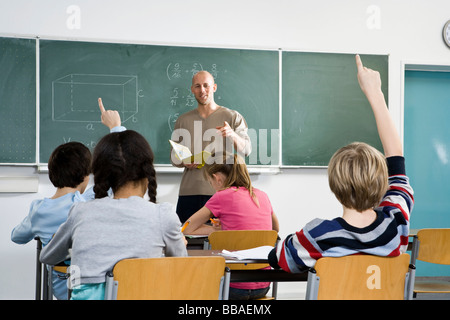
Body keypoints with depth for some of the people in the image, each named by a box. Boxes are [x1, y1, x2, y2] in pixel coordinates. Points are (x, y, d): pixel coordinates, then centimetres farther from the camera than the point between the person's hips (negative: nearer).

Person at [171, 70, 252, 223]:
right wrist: (185, 163, -6)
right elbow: (174, 156, 18)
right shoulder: (183, 120, 14)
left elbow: (246, 150, -2)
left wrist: (233, 135, -22)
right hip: (189, 192, 2)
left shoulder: (232, 117, 7)